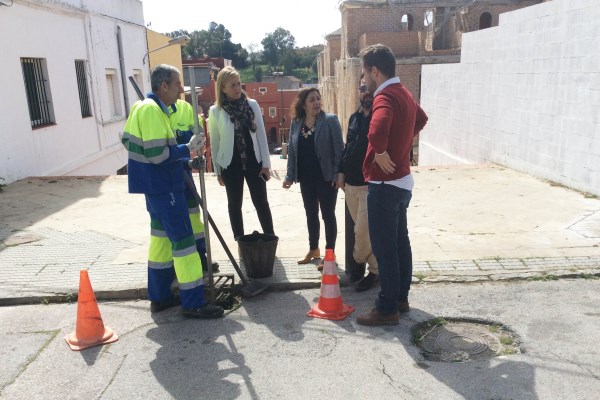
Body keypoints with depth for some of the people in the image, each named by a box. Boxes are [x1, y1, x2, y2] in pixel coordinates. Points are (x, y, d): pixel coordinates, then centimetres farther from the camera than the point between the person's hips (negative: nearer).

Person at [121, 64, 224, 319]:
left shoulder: (141, 107, 12)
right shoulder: (152, 110, -19)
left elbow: (127, 140, 18)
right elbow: (158, 154, -25)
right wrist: (187, 149, -13)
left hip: (155, 185, 10)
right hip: (162, 186, -10)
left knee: (161, 237, 16)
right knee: (182, 238, -6)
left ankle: (159, 296, 26)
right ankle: (193, 303, 1)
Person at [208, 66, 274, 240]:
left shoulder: (252, 105, -1)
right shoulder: (215, 111, -5)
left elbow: (261, 135, 1)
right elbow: (214, 143, 0)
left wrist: (266, 163, -2)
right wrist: (218, 171, 2)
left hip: (253, 162, 1)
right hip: (231, 164, 0)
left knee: (261, 203, 5)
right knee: (235, 205, 10)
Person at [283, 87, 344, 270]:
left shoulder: (330, 120, -9)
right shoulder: (296, 124, 5)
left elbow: (339, 149, -11)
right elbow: (291, 150, 10)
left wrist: (338, 174, -17)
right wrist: (290, 176, 6)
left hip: (326, 176, -5)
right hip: (306, 177, 5)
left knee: (328, 215, 4)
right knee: (311, 214, 16)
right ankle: (313, 249, 32)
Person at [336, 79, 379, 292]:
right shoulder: (354, 117, 14)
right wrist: (341, 171, 13)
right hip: (351, 183, 7)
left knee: (362, 231, -6)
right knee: (364, 230, 13)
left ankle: (358, 263, 18)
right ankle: (375, 268, 25)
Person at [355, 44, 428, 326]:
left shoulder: (385, 96, -19)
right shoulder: (403, 93, 12)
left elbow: (377, 129, -41)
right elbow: (421, 119, 33)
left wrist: (381, 153, -22)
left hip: (385, 183, -10)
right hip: (402, 180, 10)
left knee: (384, 248, -1)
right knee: (400, 242, 16)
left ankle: (387, 309, 9)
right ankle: (401, 298, 29)